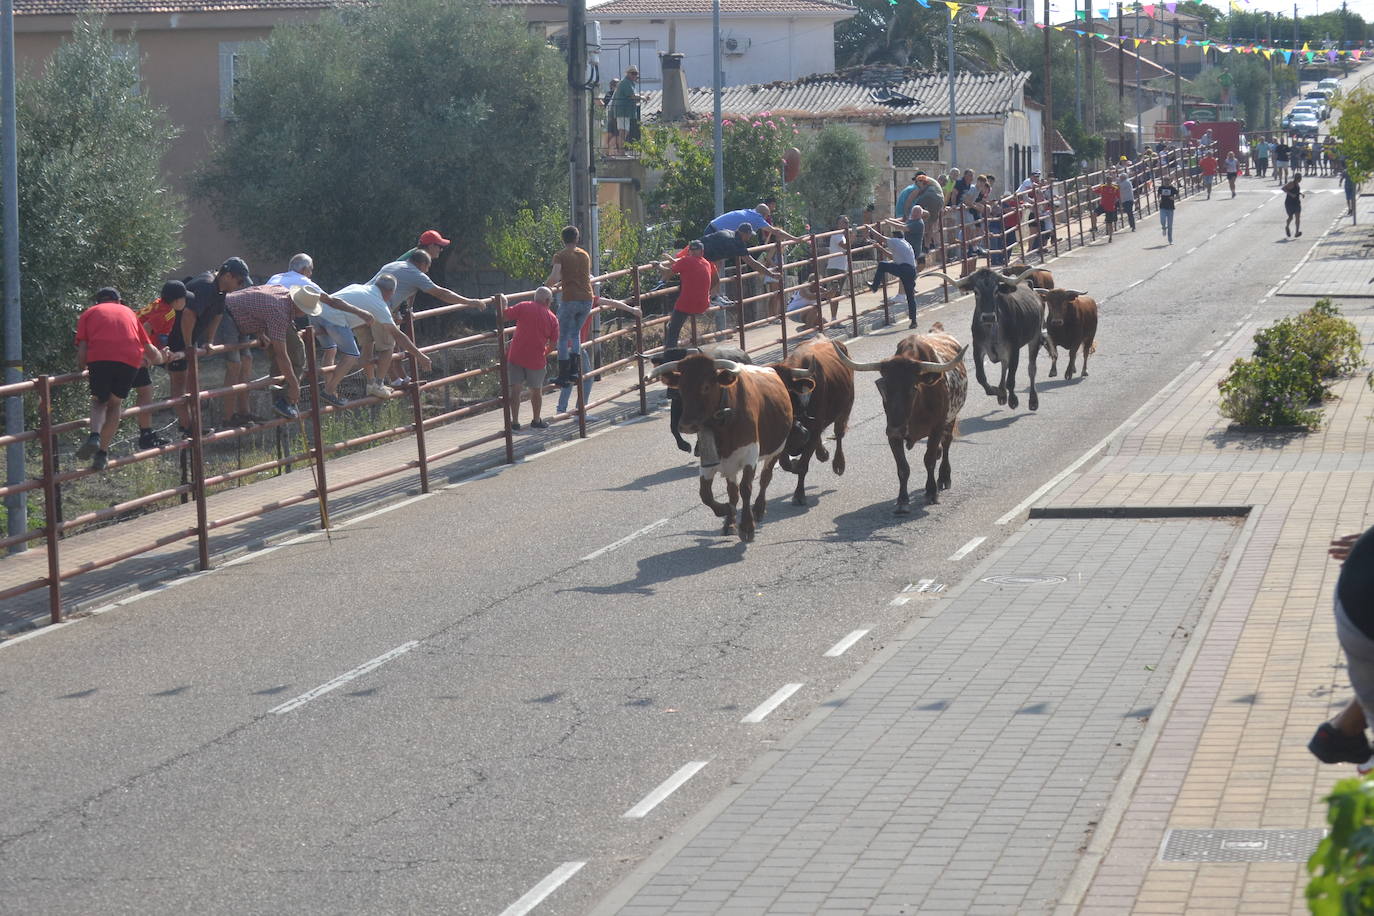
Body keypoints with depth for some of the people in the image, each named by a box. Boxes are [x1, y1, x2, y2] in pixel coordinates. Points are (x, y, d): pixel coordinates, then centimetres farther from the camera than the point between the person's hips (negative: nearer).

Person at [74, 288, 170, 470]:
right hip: (130, 359, 1)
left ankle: (94, 435, -11)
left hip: (99, 358, -1)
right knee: (115, 404, 18)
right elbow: (150, 350, 31)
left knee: (99, 400, 18)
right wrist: (161, 358, 51)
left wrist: (83, 369, 29)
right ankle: (102, 453, 9)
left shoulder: (89, 314, 24)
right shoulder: (128, 312, 31)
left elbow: (82, 351, 11)